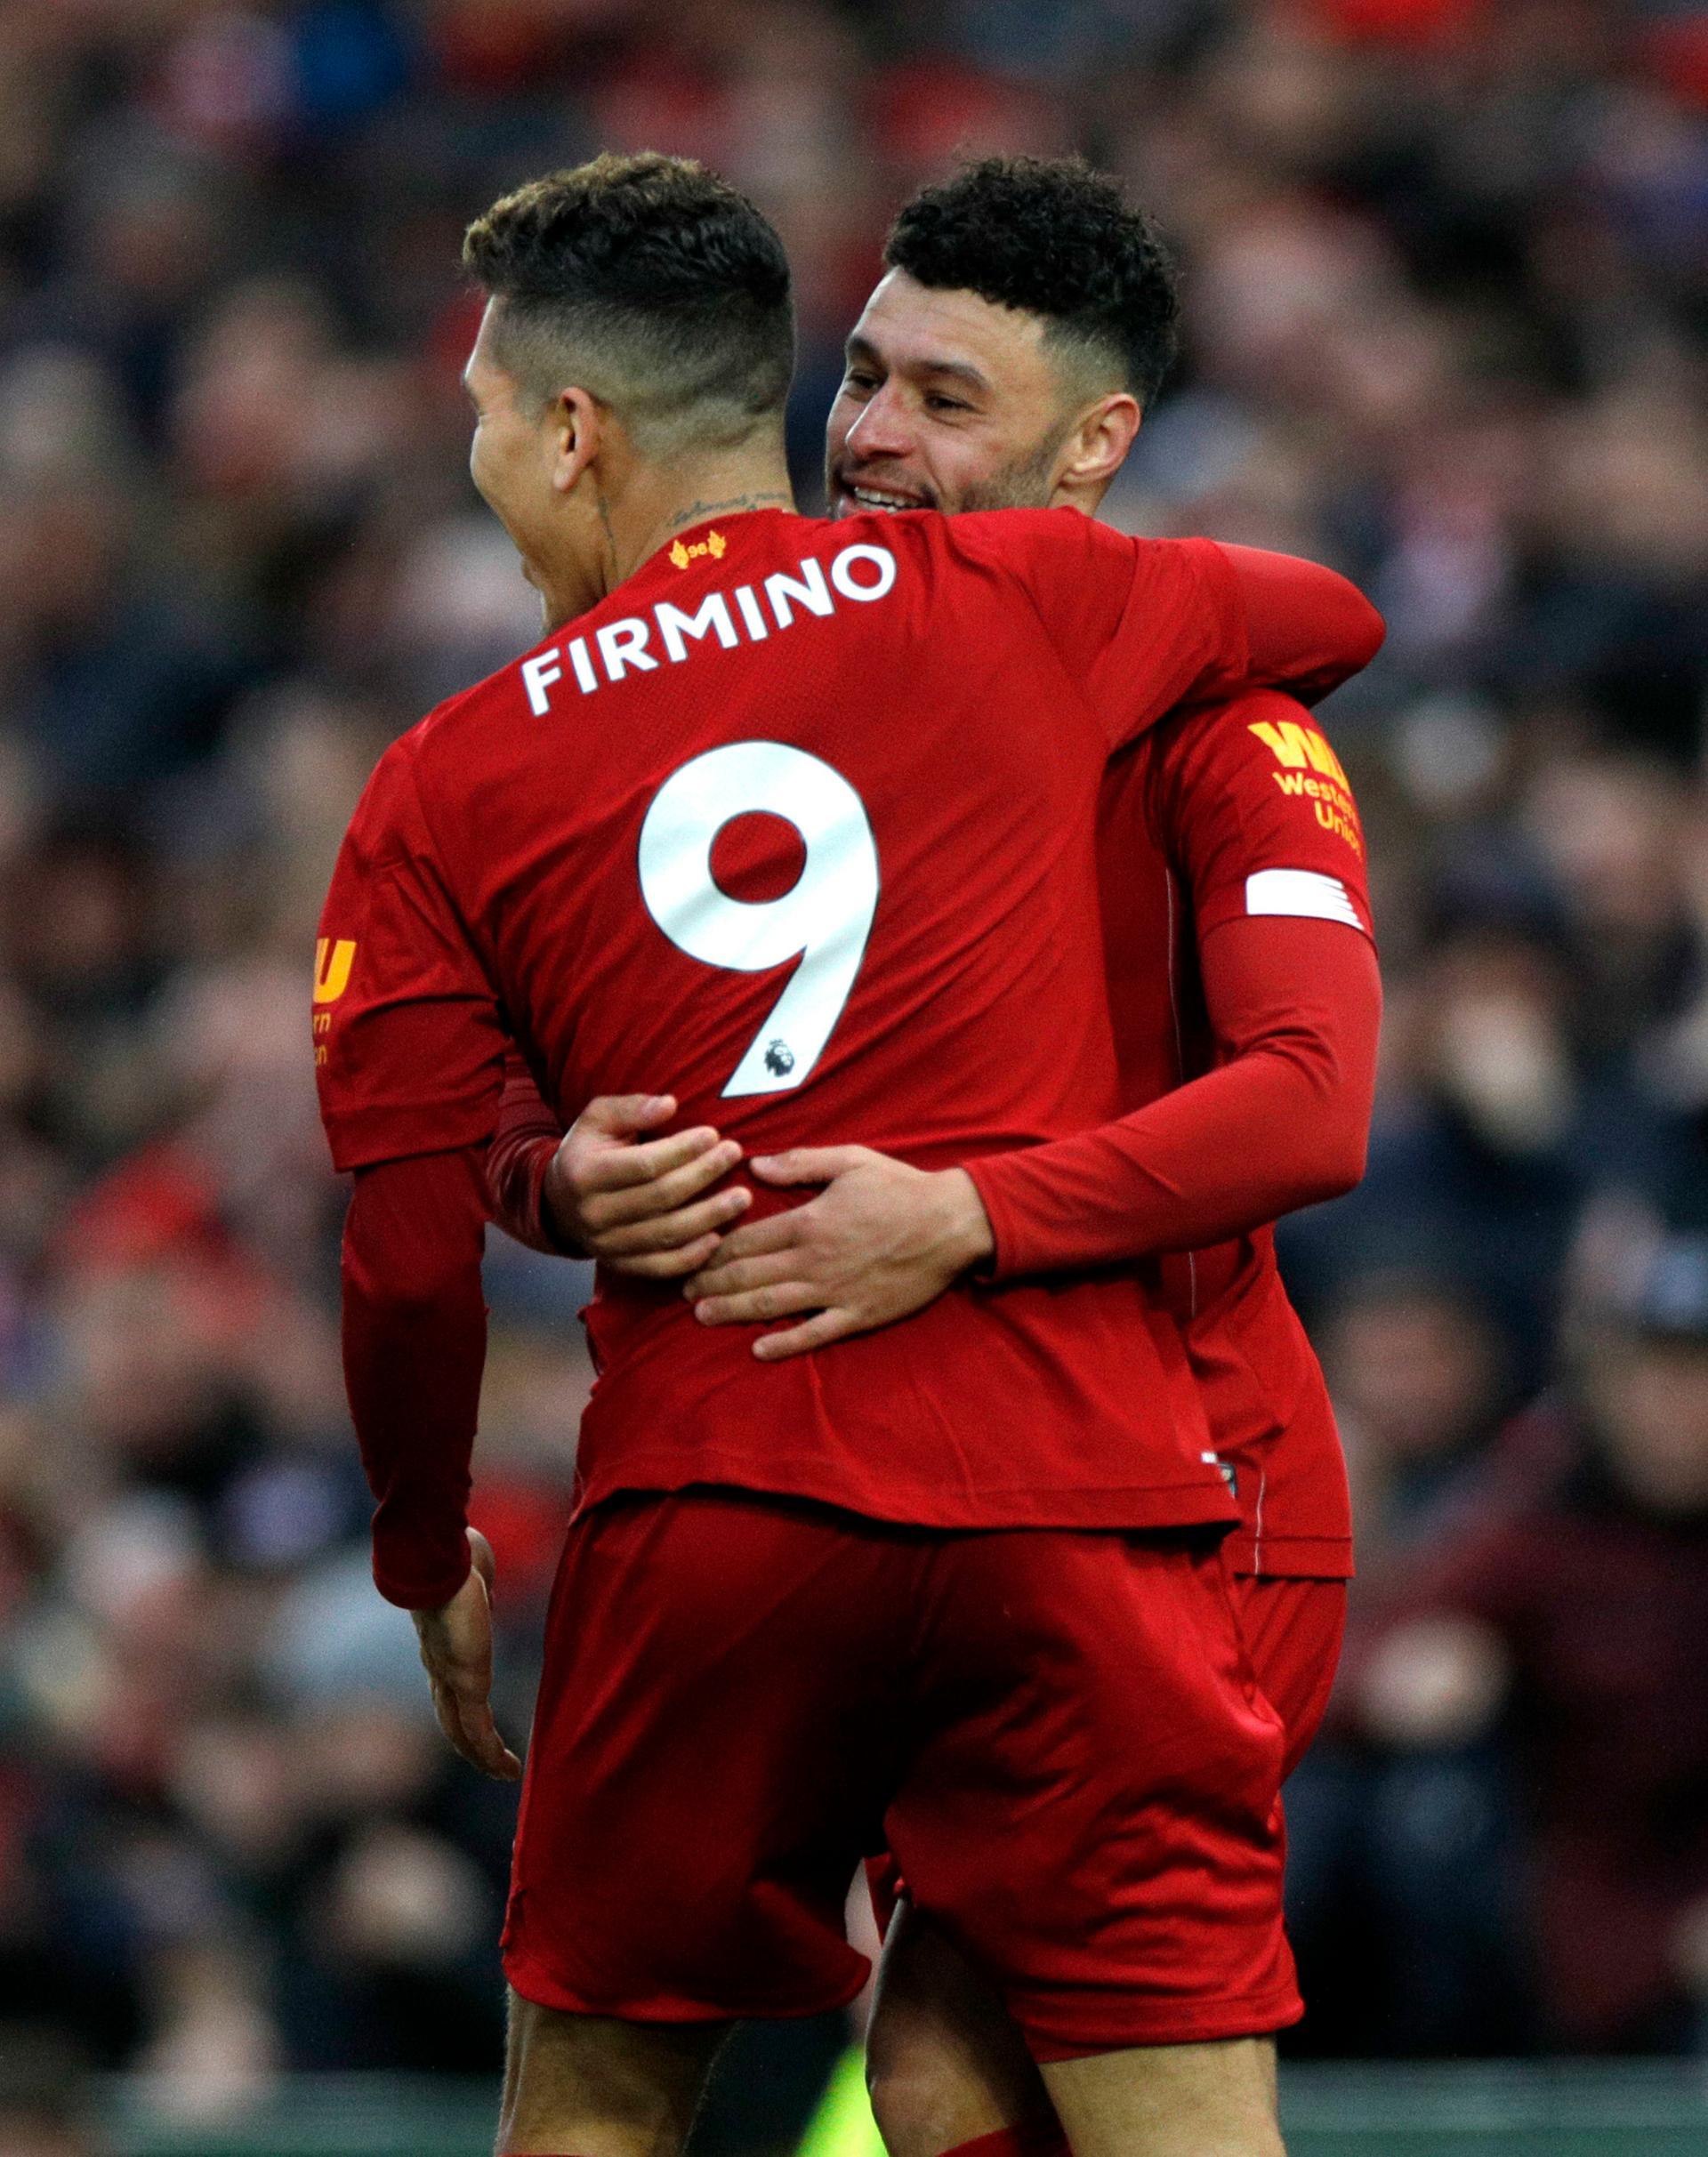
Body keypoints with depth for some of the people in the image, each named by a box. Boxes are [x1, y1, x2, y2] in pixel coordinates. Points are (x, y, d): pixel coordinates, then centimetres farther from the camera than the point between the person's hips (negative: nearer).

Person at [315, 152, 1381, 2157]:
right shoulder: (1013, 602, 5)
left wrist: (427, 1562, 20)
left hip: (708, 1509, 0)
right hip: (1078, 1495, 0)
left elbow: (411, 1263, 3)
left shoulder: (445, 790, 5)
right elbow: (1335, 618, 26)